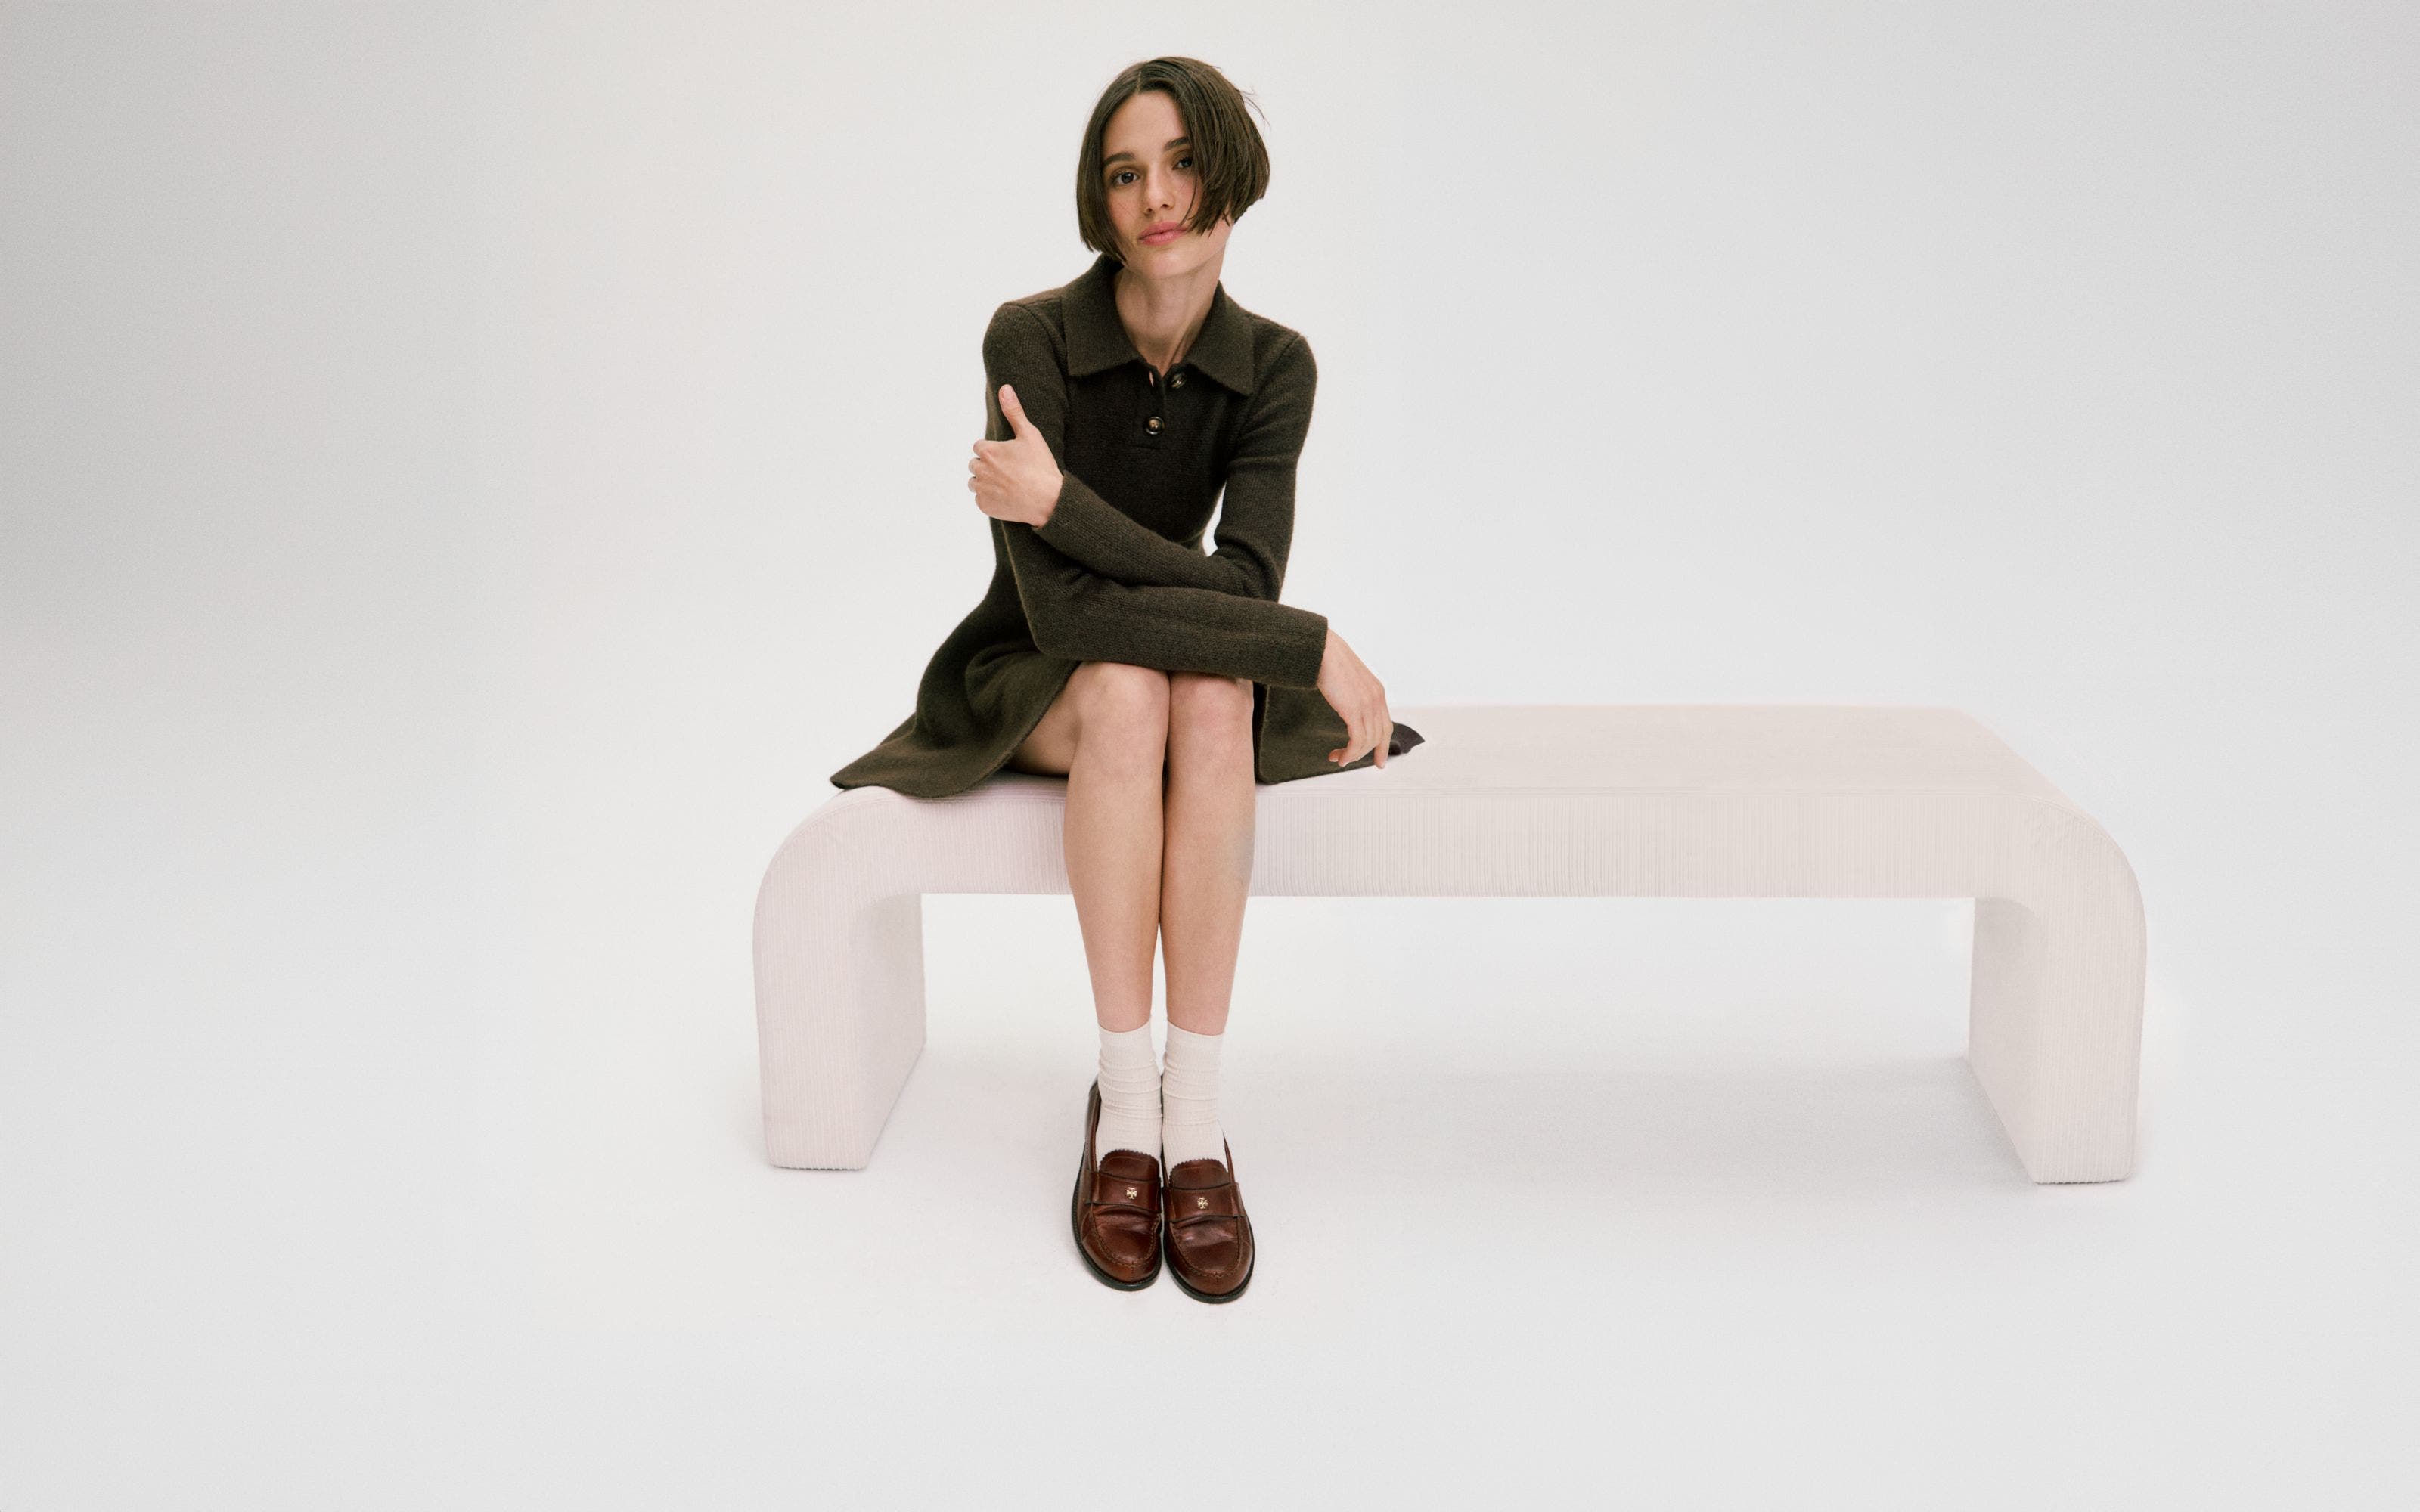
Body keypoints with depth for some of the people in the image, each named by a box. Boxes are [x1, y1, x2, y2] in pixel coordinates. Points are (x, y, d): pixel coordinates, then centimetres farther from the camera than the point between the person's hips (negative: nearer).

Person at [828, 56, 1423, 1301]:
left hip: (1196, 676, 2)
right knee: (1125, 688, -37)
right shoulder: (1032, 337, -21)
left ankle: (1195, 1119, -35)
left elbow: (1243, 582, -24)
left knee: (1211, 695, -35)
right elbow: (1060, 606, -31)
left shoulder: (1273, 366, -11)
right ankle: (1122, 1100, -31)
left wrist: (1062, 501, -35)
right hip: (1025, 686, -2)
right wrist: (1312, 648, -33)